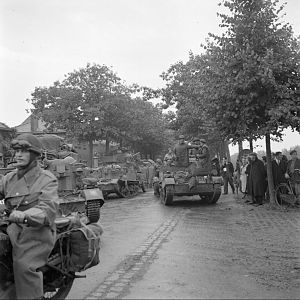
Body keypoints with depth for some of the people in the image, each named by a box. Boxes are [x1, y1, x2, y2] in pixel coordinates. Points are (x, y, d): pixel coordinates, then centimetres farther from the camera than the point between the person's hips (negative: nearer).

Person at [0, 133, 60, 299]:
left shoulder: (47, 179, -4)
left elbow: (48, 208, -18)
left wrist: (25, 215, -37)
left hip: (37, 231, -6)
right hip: (14, 228, 6)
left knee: (24, 265, -25)